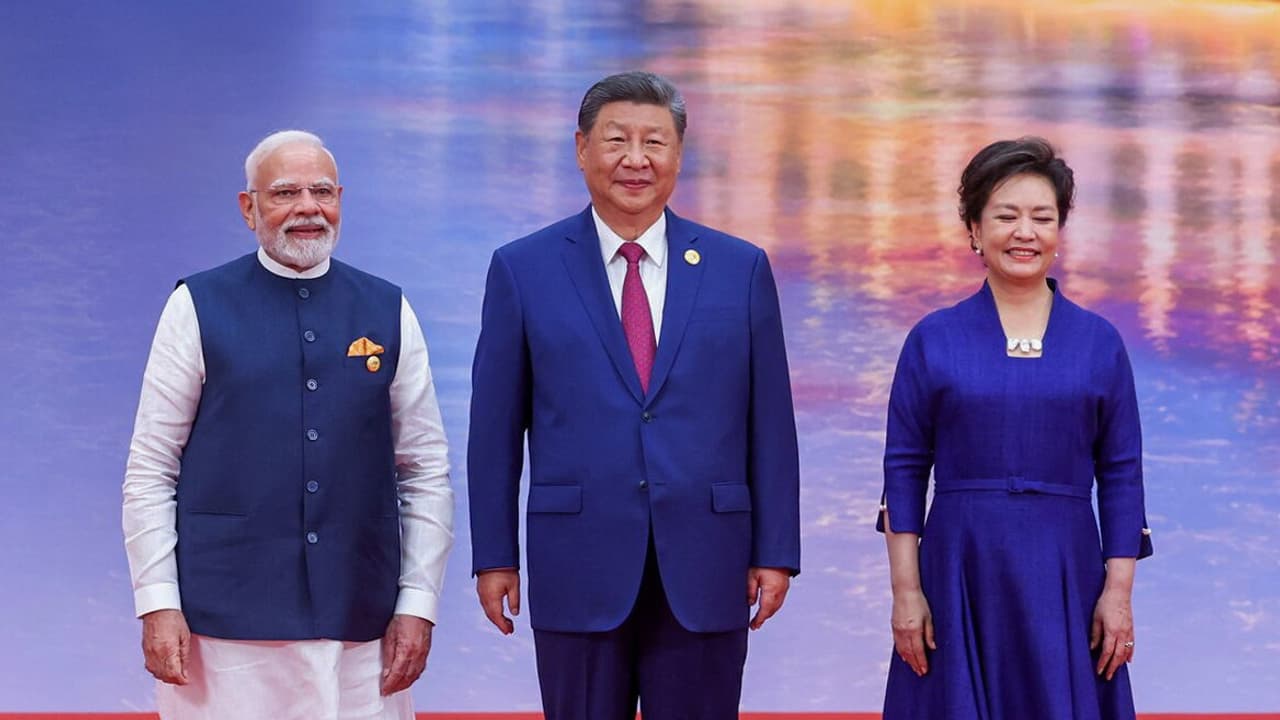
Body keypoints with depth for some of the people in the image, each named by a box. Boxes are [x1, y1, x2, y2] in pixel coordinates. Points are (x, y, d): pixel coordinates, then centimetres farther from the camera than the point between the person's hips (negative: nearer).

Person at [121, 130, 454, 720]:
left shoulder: (389, 313, 9)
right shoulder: (198, 307, 2)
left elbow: (427, 472, 9)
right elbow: (150, 472, 1)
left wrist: (417, 604, 1)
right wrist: (158, 603, -6)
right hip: (225, 623, -2)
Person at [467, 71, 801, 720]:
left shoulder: (742, 269, 6)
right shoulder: (523, 270, 3)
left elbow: (770, 424, 6)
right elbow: (495, 428, 4)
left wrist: (776, 552, 2)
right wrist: (494, 556, 1)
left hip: (704, 569, 1)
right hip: (578, 568, -1)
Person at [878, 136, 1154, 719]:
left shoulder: (1100, 343, 5)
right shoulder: (932, 340, 3)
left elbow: (1121, 475, 5)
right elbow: (904, 470, 3)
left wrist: (1119, 592, -2)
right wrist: (905, 591, -3)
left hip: (1066, 576, 1)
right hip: (959, 570, -1)